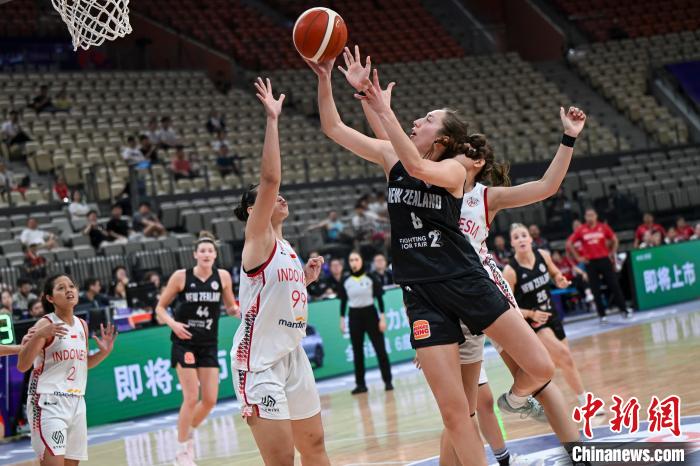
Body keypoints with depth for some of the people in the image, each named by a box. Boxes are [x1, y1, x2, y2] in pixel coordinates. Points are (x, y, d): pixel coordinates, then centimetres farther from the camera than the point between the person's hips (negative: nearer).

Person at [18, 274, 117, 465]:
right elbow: (22, 365, -18)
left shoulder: (82, 325, 11)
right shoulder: (46, 324, -9)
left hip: (76, 402, 7)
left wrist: (104, 352, 8)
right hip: (48, 402, -7)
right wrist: (38, 336, -31)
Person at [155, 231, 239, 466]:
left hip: (209, 344, 4)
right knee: (191, 398, -9)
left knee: (210, 400, 2)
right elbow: (160, 307, -3)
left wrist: (237, 310, -13)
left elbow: (230, 307, 10)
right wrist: (173, 323, -21)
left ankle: (188, 433, 30)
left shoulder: (223, 277, -3)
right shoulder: (181, 276, -11)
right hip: (184, 343, -4)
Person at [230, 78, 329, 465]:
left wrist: (307, 278, 13)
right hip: (260, 362, -9)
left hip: (293, 357, 9)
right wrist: (272, 119, -20)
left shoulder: (286, 249, 15)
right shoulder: (257, 239, -7)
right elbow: (269, 178, -20)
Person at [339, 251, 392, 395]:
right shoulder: (346, 282, 3)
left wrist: (382, 318, -7)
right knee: (357, 352, 4)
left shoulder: (370, 278, -3)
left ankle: (387, 381, 3)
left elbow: (379, 298, -3)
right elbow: (343, 302, 9)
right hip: (354, 317, 2)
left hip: (370, 314, -2)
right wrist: (342, 320, 6)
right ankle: (360, 384, 10)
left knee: (380, 349, -4)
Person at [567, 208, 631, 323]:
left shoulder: (603, 227, 1)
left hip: (604, 260, 0)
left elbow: (615, 240, 12)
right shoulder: (581, 230, -1)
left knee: (614, 286, -1)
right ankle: (602, 315, 8)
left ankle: (624, 309, 6)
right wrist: (578, 257, 2)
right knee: (596, 290, 2)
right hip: (590, 262, 0)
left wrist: (612, 253, 5)